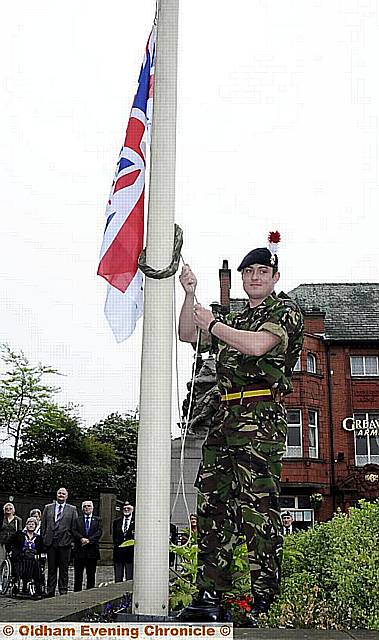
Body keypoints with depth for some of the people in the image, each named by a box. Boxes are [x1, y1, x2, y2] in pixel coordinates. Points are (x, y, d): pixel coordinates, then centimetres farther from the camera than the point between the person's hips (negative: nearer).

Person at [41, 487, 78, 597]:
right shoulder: (48, 508, 11)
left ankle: (63, 591, 9)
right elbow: (43, 525, 10)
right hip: (50, 542, 2)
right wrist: (44, 538, 2)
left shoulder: (72, 509, 6)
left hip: (64, 543, -2)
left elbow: (74, 527, 3)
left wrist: (71, 539, -4)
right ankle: (50, 591, 15)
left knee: (64, 569, 3)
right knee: (51, 568, 9)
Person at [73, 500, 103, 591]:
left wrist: (89, 540, -14)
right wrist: (82, 539, -18)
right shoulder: (77, 519, 11)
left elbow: (99, 532, -1)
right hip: (79, 550, 0)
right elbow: (74, 531, -1)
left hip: (92, 550, 0)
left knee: (91, 575, 3)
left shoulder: (97, 520, 12)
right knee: (78, 574, 2)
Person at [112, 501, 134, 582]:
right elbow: (114, 536, 17)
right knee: (118, 579, 7)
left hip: (131, 553, -4)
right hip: (118, 553, 4)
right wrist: (116, 544, 2)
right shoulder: (116, 521, 15)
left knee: (130, 579, -1)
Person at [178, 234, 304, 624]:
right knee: (212, 507, 4)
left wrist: (212, 323, -3)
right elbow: (187, 335, 22)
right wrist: (190, 295, 9)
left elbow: (257, 345, -15)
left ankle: (265, 603, -8)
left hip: (261, 418, -8)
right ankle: (209, 597, 8)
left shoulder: (286, 311, 3)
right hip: (225, 417, 8)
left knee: (257, 510, -12)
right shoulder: (235, 320, 26)